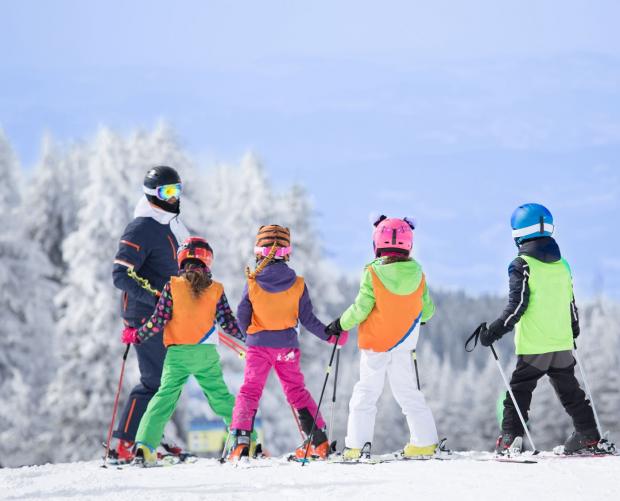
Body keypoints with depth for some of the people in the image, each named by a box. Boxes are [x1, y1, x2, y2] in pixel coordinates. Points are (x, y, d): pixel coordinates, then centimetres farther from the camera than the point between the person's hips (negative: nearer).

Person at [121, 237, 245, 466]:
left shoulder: (172, 286, -3)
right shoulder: (216, 289, 1)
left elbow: (158, 322, -5)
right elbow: (228, 322, 4)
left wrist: (136, 336, 9)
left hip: (177, 353, -1)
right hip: (207, 354, 1)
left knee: (164, 398, -1)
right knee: (222, 399, 11)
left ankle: (145, 445, -15)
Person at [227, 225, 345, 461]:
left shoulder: (253, 282, -10)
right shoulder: (298, 284, -7)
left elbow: (242, 315, -1)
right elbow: (308, 320, -4)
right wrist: (330, 335, 10)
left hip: (259, 344, -2)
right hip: (288, 346, 2)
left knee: (249, 391, 1)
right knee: (298, 392, 16)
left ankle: (240, 442, -15)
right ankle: (319, 440, 18)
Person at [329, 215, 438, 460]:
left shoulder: (373, 274, -16)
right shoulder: (417, 274, -3)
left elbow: (360, 309, -15)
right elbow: (427, 309, 6)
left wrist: (341, 324, 1)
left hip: (376, 342, -4)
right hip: (404, 344, 4)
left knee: (366, 392, 2)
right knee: (408, 392, 14)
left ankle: (357, 444, -4)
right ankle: (424, 441, 12)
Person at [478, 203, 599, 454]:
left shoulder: (522, 266, -11)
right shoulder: (561, 264, 8)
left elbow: (517, 307, -16)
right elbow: (571, 303, 17)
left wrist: (493, 331, -8)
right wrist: (574, 331, 33)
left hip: (533, 347, -6)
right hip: (563, 343, 6)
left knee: (519, 390, 0)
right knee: (569, 390, 17)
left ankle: (510, 438, -7)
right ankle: (588, 435, 19)